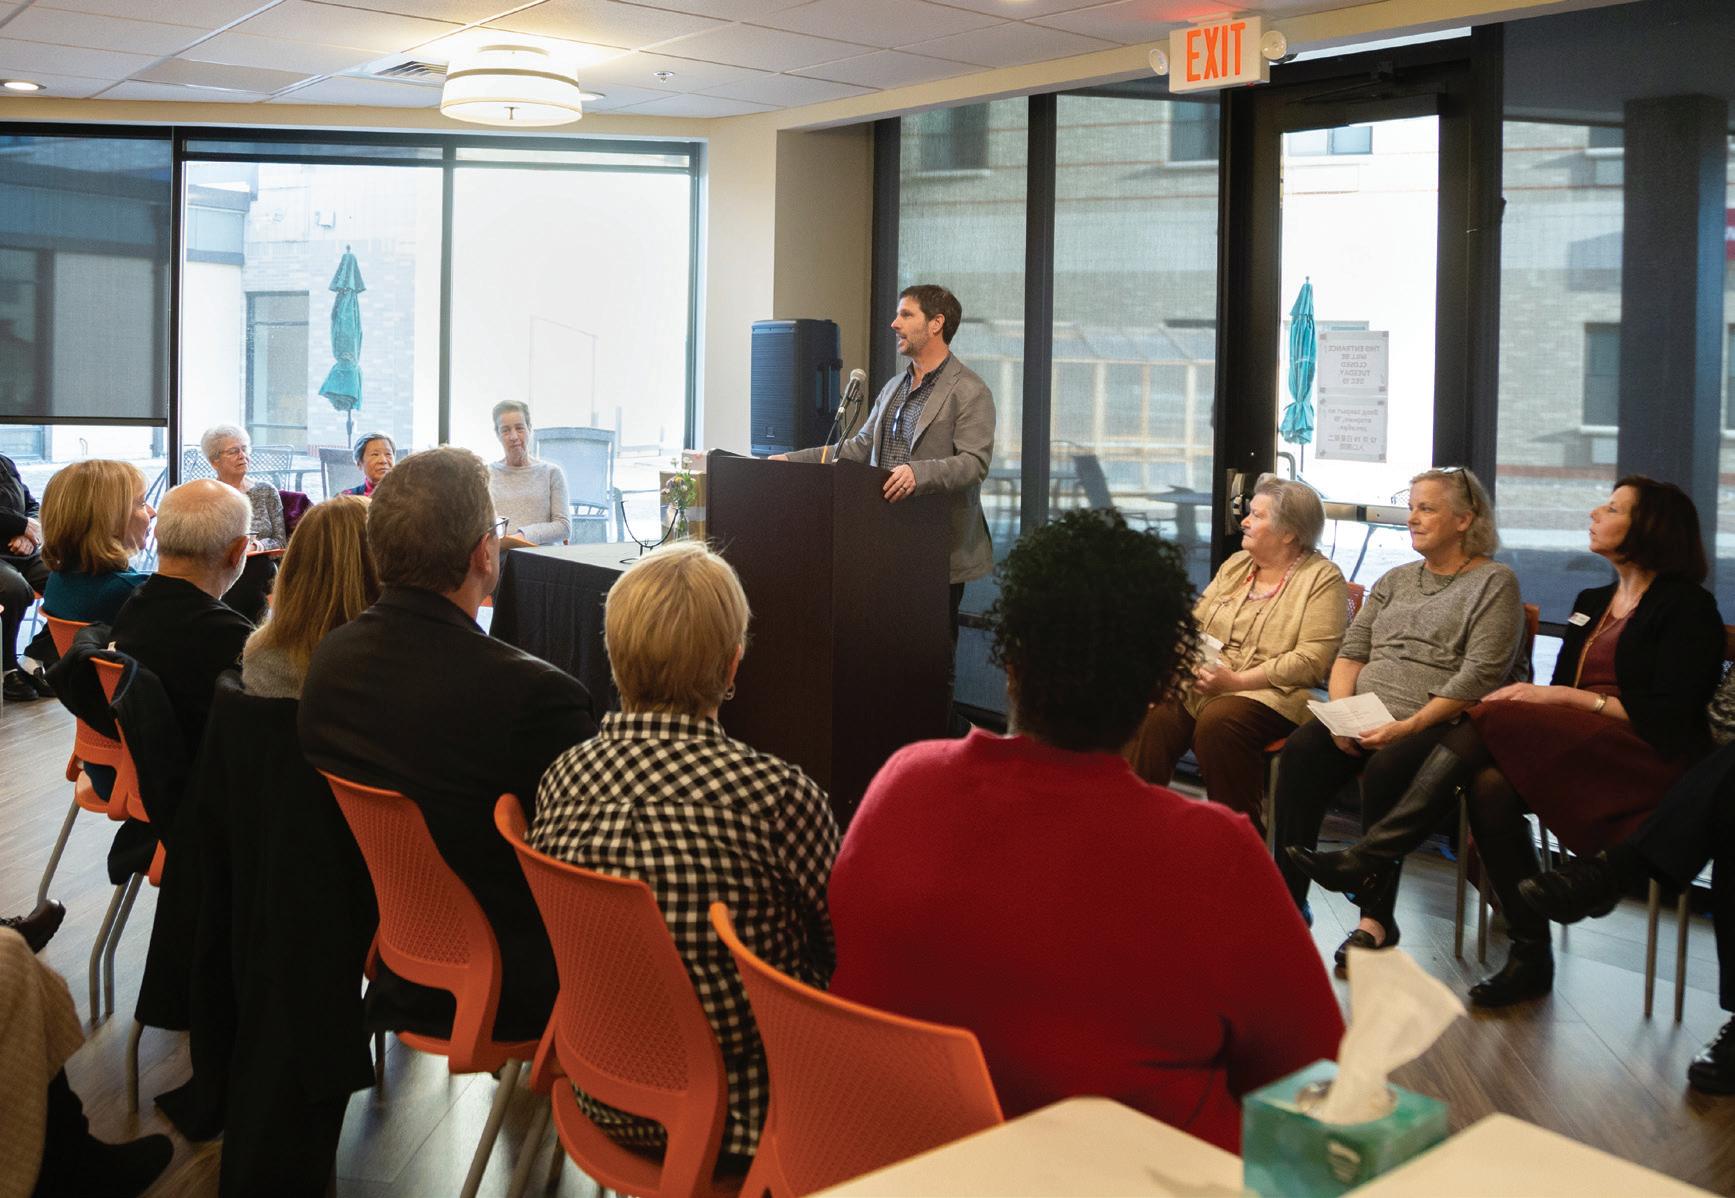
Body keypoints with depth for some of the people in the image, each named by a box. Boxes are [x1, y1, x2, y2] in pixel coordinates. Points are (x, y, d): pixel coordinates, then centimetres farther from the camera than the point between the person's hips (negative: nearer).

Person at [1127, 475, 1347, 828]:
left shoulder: (1323, 578, 0)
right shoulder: (1236, 565, 21)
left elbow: (1311, 661, -11)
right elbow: (1195, 621, 19)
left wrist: (1237, 680, -17)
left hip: (1271, 694, -5)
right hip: (1200, 685, 5)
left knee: (1218, 722, -35)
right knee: (1152, 713, -25)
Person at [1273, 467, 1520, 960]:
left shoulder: (1494, 582, 2)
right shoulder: (1394, 580, 23)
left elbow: (1479, 675, -10)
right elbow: (1351, 652, 17)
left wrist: (1409, 725, -19)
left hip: (1438, 725, -5)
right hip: (1365, 717, 6)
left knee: (1385, 768, -34)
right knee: (1302, 749, -22)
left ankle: (1376, 918, -21)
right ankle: (1289, 899, -21)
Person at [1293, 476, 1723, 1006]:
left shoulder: (1687, 607, 1)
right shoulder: (1591, 603, 24)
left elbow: (1670, 714, -9)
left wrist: (1566, 697, -14)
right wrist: (1532, 696, -4)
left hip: (1648, 759, -6)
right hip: (1574, 748, 6)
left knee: (1487, 724, -29)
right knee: (1490, 784, -28)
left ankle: (1366, 859, -30)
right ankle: (1530, 955, -24)